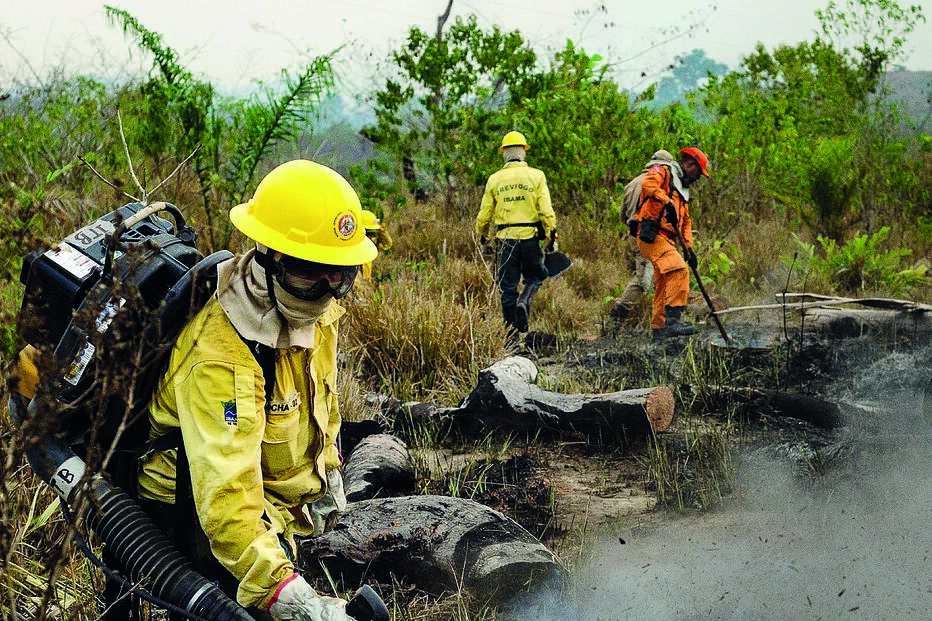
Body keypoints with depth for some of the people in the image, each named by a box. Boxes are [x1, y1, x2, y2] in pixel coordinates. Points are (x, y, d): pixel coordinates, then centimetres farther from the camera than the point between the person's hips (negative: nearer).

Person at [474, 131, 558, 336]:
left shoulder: (495, 179, 4)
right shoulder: (536, 176, -1)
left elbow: (484, 213, 8)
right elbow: (546, 210, -7)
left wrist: (482, 235, 25)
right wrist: (552, 236, 0)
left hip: (505, 238, 1)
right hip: (530, 236, -1)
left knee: (508, 286, 8)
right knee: (534, 278, 17)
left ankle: (511, 333, 7)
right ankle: (524, 303, -13)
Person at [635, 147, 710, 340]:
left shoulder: (681, 191, 29)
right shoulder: (663, 172, 1)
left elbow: (686, 221, 27)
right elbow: (648, 183, -22)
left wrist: (688, 247, 14)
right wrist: (667, 202, -34)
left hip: (666, 240, 10)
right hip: (652, 235, -10)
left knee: (664, 285, 10)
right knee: (679, 270, -24)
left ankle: (658, 328, 16)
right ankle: (673, 318, -29)